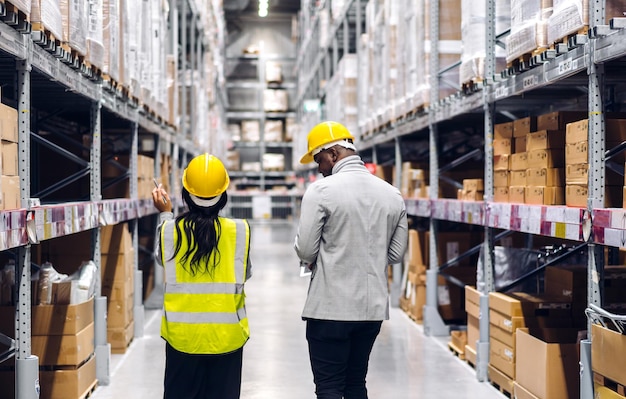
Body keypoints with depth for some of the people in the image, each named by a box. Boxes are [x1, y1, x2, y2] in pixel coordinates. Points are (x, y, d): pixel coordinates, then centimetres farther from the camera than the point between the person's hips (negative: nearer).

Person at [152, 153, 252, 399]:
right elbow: (245, 273, 4)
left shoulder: (170, 230, -9)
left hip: (182, 335, 1)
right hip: (226, 335, -1)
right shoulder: (239, 231, -11)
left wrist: (165, 215, 19)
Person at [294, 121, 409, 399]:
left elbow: (305, 251, -10)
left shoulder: (321, 190, -12)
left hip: (330, 307, -5)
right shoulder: (392, 193, 5)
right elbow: (396, 253, 10)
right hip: (374, 306, 6)